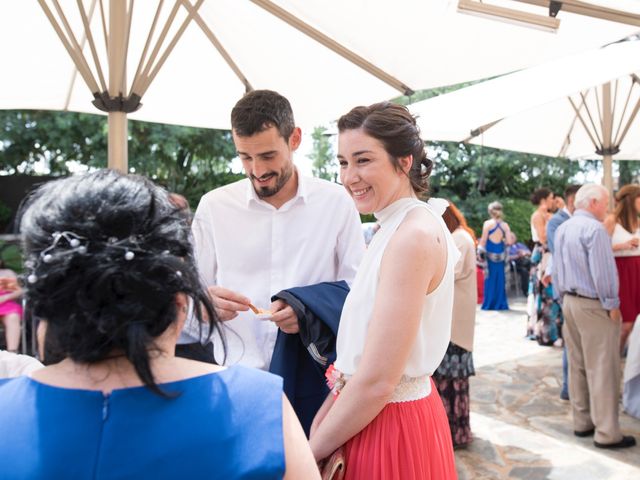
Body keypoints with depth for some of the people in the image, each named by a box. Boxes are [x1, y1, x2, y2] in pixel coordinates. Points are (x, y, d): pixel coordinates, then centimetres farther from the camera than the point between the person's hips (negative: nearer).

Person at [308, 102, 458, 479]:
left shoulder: (414, 233, -24)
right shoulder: (396, 228, 5)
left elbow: (377, 382, -25)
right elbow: (359, 353, 8)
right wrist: (323, 419, 1)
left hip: (388, 430, -8)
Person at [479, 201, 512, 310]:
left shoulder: (487, 224, -7)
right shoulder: (505, 225, 0)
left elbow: (483, 240, -7)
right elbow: (509, 241, -5)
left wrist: (480, 251, 3)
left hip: (490, 254, -2)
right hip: (500, 255, 2)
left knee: (490, 278, 5)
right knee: (500, 278, 11)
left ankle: (489, 304, 8)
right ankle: (500, 304, 15)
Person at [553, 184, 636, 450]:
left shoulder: (562, 229, 11)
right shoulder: (594, 229, -17)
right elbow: (602, 271, -19)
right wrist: (612, 305, -10)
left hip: (570, 302, 9)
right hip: (594, 306, -9)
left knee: (577, 366, 13)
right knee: (603, 370, -1)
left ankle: (582, 422, 22)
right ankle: (606, 433, 5)